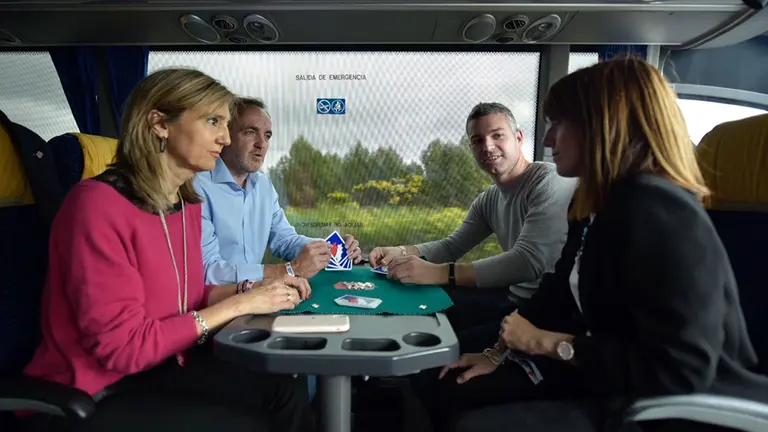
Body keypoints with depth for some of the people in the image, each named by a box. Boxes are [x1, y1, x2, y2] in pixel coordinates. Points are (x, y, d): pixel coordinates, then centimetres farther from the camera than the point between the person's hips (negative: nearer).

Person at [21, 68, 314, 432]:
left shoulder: (186, 204, -1)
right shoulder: (98, 204, -24)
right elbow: (123, 346, -24)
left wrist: (249, 289, -8)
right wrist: (238, 305, -21)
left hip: (161, 362, 6)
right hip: (92, 395, -6)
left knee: (286, 391, -9)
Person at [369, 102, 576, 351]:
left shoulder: (550, 182, -18)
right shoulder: (488, 200, 8)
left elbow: (528, 261, -30)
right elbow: (453, 246, 16)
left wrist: (438, 272, -33)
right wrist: (401, 253, -3)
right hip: (513, 298, 8)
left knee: (460, 344, -24)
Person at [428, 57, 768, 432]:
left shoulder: (658, 212, -24)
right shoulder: (597, 204, 9)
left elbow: (678, 372, -28)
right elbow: (558, 296, 11)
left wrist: (549, 343, -19)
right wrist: (499, 352, 3)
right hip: (610, 382, 9)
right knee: (453, 390, 4)